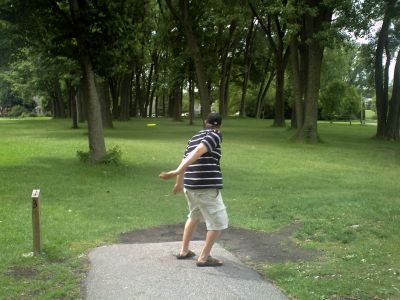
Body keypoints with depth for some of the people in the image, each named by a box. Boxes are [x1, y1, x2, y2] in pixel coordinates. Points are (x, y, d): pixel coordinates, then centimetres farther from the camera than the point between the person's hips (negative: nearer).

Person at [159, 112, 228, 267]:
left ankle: (184, 251, 34)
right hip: (207, 187, -8)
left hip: (190, 186, 8)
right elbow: (198, 152, -19)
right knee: (218, 222, 5)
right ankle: (204, 257, 7)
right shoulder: (215, 135, -4)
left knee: (194, 216, 28)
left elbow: (185, 160, 22)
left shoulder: (194, 137, 17)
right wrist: (177, 171, -26)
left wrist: (179, 183, 37)